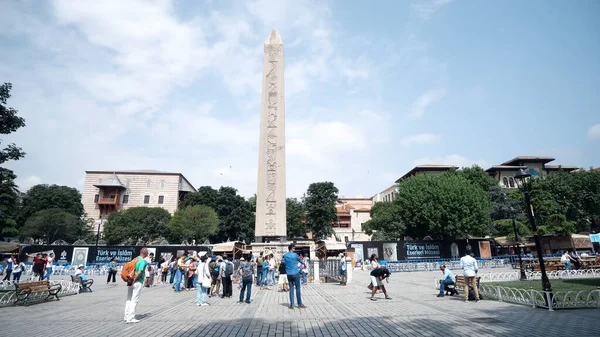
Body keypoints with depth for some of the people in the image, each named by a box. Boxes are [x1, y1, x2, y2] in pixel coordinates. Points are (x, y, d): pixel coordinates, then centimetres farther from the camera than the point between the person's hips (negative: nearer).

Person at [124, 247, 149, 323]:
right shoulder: (143, 261, -15)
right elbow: (139, 272, -23)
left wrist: (130, 280, 14)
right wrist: (134, 281, -15)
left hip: (131, 282, 8)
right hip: (138, 282, -8)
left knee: (129, 299, 15)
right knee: (134, 300, -2)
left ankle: (127, 317, 24)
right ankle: (131, 318, 1)